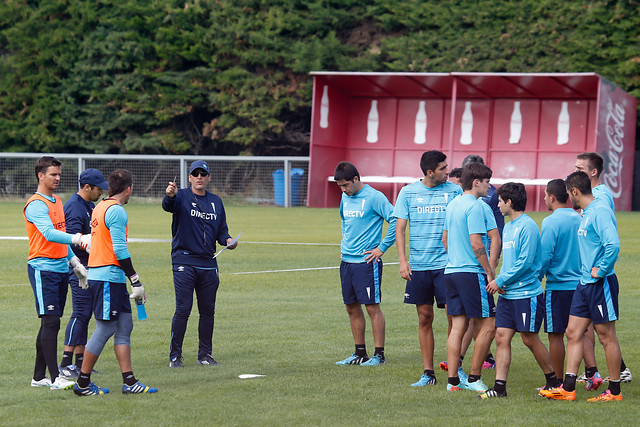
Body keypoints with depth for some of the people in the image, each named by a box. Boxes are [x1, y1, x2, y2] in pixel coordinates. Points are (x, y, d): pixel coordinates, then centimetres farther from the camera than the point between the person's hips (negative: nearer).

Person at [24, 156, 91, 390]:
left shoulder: (57, 202, 17)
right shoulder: (36, 204, -12)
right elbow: (49, 233, -27)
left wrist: (74, 261, 19)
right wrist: (77, 238, -38)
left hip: (61, 268, 9)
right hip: (43, 268, -9)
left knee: (50, 324, 10)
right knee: (50, 322, -12)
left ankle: (39, 376, 15)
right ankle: (55, 378, -14)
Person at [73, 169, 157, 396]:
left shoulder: (100, 207, 16)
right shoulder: (116, 211, -12)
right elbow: (119, 249, -18)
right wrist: (136, 281, -16)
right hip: (108, 277, -10)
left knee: (124, 326, 8)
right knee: (105, 329, -5)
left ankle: (129, 381, 5)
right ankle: (82, 383, 2)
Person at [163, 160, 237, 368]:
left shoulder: (216, 202, 15)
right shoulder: (182, 197, -1)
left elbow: (221, 230, 20)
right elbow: (168, 206, -24)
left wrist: (227, 240, -3)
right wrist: (170, 195, -48)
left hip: (208, 263, 5)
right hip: (184, 263, -5)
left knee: (208, 311, 8)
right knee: (183, 310, -8)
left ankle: (205, 354, 18)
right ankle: (175, 355, -1)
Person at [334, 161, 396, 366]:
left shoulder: (374, 197, -11)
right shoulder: (345, 198, 12)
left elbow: (395, 221, -15)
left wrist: (382, 248, -13)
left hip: (366, 261, -8)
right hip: (347, 261, 8)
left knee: (372, 307, -5)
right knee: (352, 307, 10)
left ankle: (379, 354, 0)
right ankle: (360, 353, 18)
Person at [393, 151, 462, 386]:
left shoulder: (455, 191, 2)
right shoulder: (408, 192, 4)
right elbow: (400, 228, 5)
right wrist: (402, 261, -4)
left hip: (446, 264, -1)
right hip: (418, 266, 1)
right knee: (424, 318, 5)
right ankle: (428, 373, 12)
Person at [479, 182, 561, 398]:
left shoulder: (527, 226, -13)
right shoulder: (508, 227, 15)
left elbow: (525, 262, -19)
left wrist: (500, 281, -14)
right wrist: (500, 282, 5)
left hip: (526, 293, -8)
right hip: (507, 294, 8)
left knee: (530, 339, 0)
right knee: (502, 337, 0)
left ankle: (553, 380, 17)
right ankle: (500, 387, -1)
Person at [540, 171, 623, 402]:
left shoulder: (600, 212, -17)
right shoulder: (587, 213, 14)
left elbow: (613, 244, -29)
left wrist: (601, 270, -21)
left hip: (601, 283, -10)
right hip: (585, 283, 10)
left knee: (606, 336, -1)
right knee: (573, 333, 7)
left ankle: (614, 390, 8)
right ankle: (568, 388, 8)